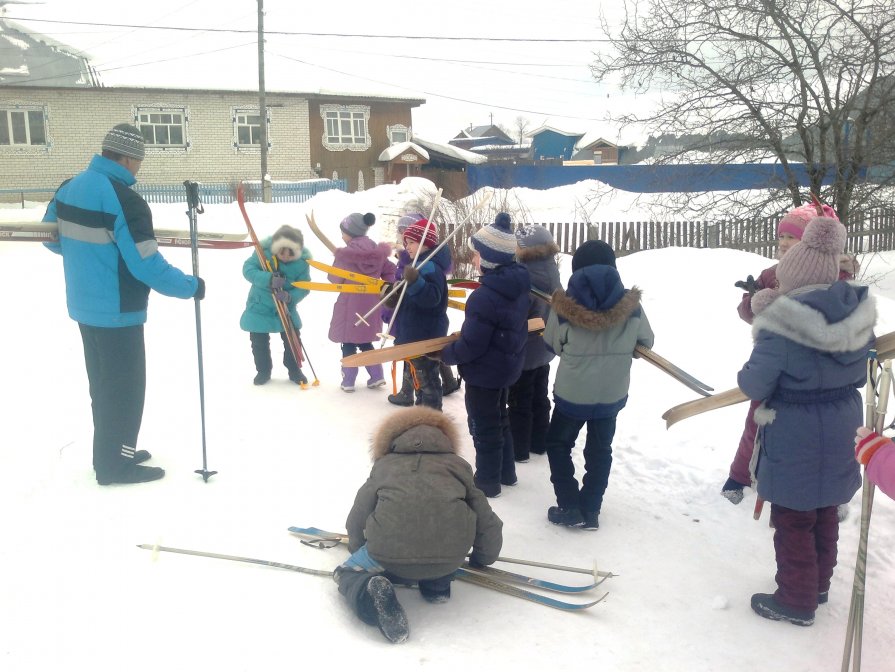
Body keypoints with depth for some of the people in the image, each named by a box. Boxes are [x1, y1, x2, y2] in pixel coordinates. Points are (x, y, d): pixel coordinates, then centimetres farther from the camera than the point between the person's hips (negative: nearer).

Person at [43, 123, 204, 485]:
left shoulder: (70, 187, 3)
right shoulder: (124, 200, -24)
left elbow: (52, 238, 15)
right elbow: (147, 267, -24)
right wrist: (191, 286, -12)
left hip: (84, 305, 9)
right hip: (117, 312, -9)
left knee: (104, 383, 20)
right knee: (124, 387, 6)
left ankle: (110, 452, 34)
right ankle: (116, 464, 17)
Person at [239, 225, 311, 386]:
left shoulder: (302, 261, -18)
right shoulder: (264, 251, -21)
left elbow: (303, 286, -17)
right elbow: (248, 269, -26)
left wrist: (290, 297, -36)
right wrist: (269, 279, -41)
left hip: (286, 306, 1)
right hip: (260, 305, 0)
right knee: (259, 341, 6)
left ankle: (294, 370, 25)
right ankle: (263, 370, 28)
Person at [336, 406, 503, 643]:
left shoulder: (384, 464, 22)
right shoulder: (457, 464, 23)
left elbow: (357, 519, 22)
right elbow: (487, 524, 24)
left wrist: (360, 552, 43)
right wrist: (482, 559, 43)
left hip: (390, 555, -2)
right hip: (451, 557, 2)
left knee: (346, 572, 27)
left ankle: (370, 591, -5)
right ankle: (436, 586, 27)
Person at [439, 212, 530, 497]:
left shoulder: (484, 297, -32)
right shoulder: (519, 283, -3)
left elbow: (471, 346, -27)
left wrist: (445, 353, -8)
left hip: (484, 372, -9)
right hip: (508, 366, 9)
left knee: (484, 427, 10)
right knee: (500, 419, 25)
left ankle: (488, 481, 25)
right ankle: (506, 472, 39)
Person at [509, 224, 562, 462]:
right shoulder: (551, 272, 0)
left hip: (523, 351, -8)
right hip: (544, 348, 8)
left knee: (519, 403, 7)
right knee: (539, 398, 20)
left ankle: (519, 449, 18)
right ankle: (539, 443, 32)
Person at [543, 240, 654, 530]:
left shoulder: (564, 306, -15)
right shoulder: (631, 305, -10)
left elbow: (553, 345, -2)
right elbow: (646, 342, 5)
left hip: (571, 393, -2)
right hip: (612, 394, 2)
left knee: (558, 443, 18)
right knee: (599, 450, 18)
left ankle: (570, 508, 17)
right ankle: (590, 511, 23)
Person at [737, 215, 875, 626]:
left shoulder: (783, 324, -24)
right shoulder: (858, 315, -4)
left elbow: (754, 384, -18)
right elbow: (858, 374, 9)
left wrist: (748, 372, 3)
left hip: (794, 442, -6)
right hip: (839, 437, 7)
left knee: (793, 522, 10)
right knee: (824, 515, 23)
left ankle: (796, 601, 24)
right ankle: (819, 585, 41)